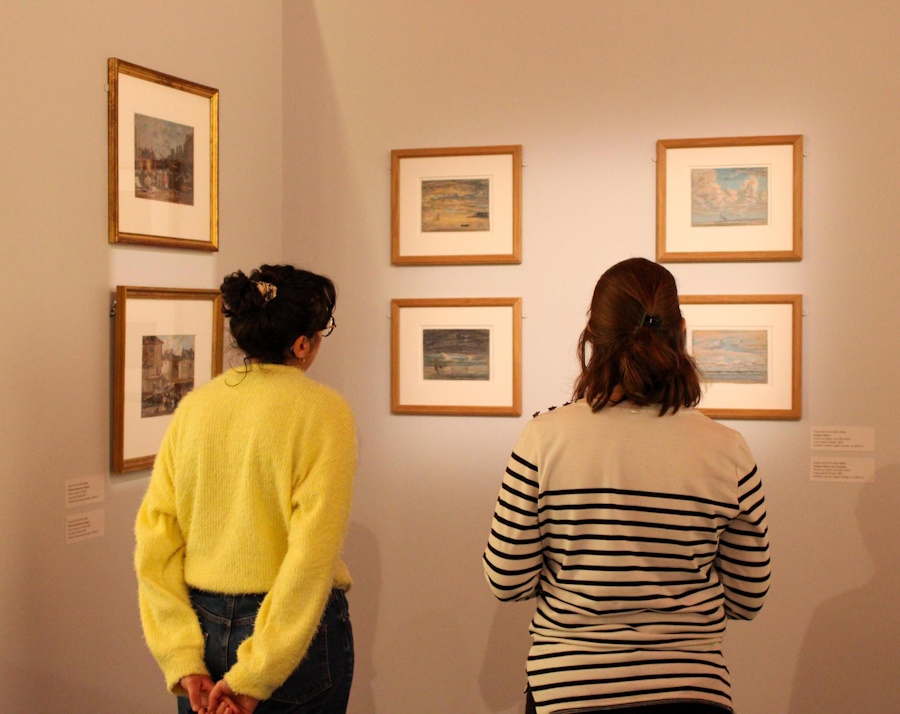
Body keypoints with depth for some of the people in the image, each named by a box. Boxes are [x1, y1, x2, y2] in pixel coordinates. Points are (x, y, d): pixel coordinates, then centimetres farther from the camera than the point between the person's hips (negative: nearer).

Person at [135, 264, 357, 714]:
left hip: (201, 626, 4)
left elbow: (154, 545, -4)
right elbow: (312, 557, -20)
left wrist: (183, 662, -4)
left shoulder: (194, 407, 0)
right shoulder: (323, 411, -13)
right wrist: (254, 676, -16)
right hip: (294, 628, -4)